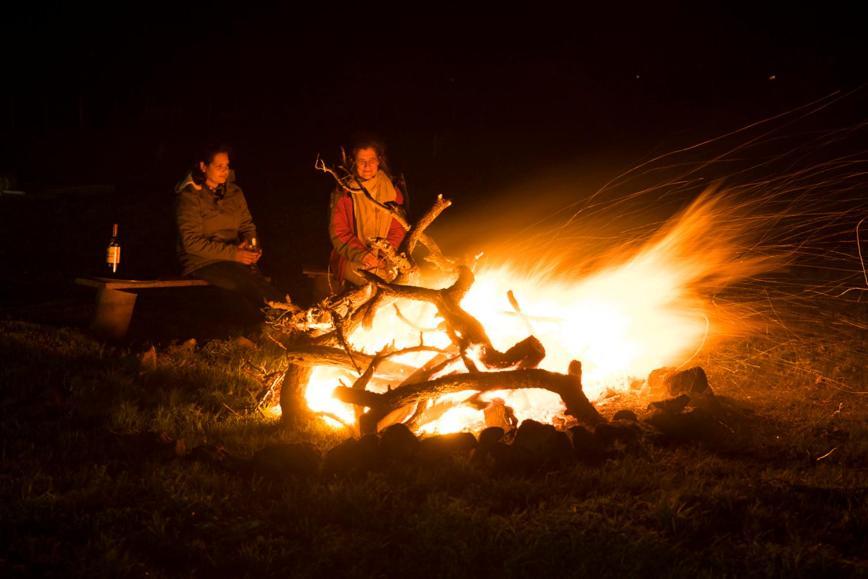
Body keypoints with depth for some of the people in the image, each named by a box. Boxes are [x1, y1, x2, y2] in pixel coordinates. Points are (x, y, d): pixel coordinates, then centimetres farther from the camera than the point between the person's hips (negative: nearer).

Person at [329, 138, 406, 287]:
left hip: (384, 257, 3)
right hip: (351, 257, -3)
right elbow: (338, 232, -4)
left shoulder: (391, 190, 7)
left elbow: (397, 229, 7)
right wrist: (361, 255, -18)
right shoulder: (344, 192, -2)